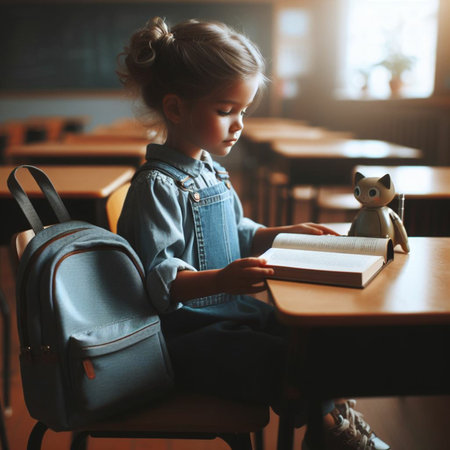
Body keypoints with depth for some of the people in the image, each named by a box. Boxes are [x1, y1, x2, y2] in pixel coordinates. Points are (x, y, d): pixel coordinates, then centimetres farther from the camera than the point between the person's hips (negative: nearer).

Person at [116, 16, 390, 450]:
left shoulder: (209, 170, 10)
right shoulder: (157, 186, -20)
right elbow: (158, 280, -26)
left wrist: (285, 232, 9)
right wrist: (222, 280, -40)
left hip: (231, 310, 10)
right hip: (186, 330, -10)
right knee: (283, 362, -22)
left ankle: (335, 413, 22)